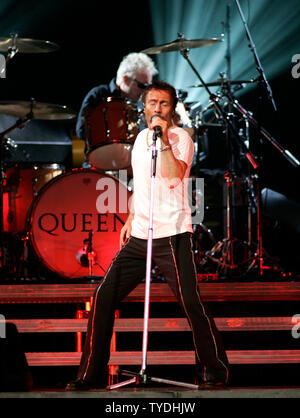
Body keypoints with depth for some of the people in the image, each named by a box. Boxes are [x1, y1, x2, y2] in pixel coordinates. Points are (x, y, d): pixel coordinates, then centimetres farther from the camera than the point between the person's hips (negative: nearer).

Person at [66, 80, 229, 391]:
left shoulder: (180, 137, -5)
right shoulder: (141, 137, 17)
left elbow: (173, 177, -23)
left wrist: (164, 139, -22)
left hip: (172, 236, -7)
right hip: (139, 237, 7)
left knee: (191, 303, -12)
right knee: (103, 297, 1)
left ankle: (214, 370, 7)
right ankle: (90, 373, 11)